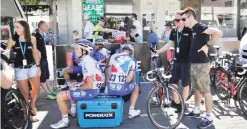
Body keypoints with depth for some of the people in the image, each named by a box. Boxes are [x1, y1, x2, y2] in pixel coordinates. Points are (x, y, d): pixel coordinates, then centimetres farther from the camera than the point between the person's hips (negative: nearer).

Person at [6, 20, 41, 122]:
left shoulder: (32, 39, 0)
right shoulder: (12, 40, -5)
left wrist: (38, 66, 7)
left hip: (32, 67, 3)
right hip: (19, 69, -2)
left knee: (36, 88, 12)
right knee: (25, 93, 3)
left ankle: (32, 105, 40)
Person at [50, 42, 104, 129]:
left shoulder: (87, 62, -22)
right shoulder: (86, 60, 9)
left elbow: (89, 85, -25)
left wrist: (77, 88, -9)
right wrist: (76, 84, 8)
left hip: (91, 91, -10)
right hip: (93, 88, 10)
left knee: (60, 96, -10)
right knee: (72, 85, 34)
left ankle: (65, 121, 5)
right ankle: (73, 111, 39)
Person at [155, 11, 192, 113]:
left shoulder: (189, 31, -12)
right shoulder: (174, 31, 6)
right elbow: (170, 44, 13)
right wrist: (158, 51, 9)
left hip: (186, 60, -6)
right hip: (176, 60, 6)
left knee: (185, 83, 4)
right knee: (174, 81, 10)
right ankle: (176, 101, 25)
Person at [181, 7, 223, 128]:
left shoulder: (199, 27, -16)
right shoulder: (193, 29, 12)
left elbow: (218, 33, -27)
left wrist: (207, 45, -18)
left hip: (201, 64, -10)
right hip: (194, 64, 10)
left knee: (205, 91, -2)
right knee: (196, 89, 19)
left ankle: (208, 118, 6)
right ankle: (196, 111, 33)